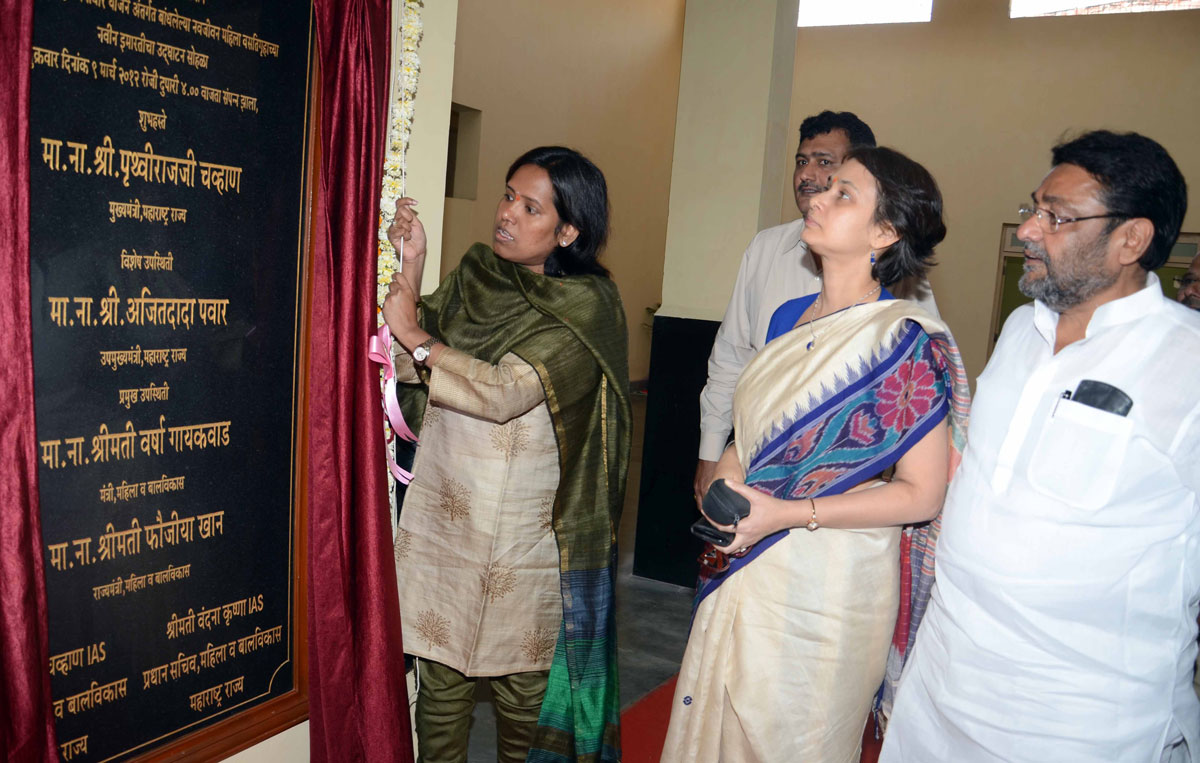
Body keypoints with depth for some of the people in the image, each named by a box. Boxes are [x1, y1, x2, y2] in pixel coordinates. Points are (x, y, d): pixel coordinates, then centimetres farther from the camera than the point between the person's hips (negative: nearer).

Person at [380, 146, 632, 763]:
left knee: (522, 683, 10)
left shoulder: (586, 307, -10)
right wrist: (410, 270, -7)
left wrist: (414, 332, -13)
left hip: (526, 528, -4)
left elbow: (506, 391, -21)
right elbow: (406, 365, 3)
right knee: (440, 677, 12)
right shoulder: (475, 273, 6)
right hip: (441, 510, 4)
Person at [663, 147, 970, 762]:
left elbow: (922, 495, -17)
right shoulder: (790, 317, 6)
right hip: (743, 570, 7)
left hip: (826, 588, -6)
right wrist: (727, 469, -3)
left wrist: (788, 514, -21)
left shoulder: (906, 341, -16)